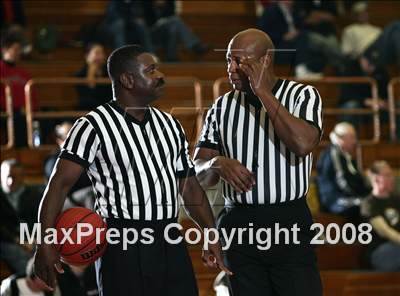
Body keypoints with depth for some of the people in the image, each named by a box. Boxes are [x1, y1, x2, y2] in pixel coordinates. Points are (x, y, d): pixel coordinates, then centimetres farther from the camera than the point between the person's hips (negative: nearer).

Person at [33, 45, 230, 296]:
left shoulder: (170, 126, 14)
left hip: (171, 245, 6)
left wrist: (212, 237, 10)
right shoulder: (94, 126, -7)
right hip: (123, 247, -6)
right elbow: (60, 184, -14)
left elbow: (190, 187, 19)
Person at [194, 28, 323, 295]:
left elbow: (303, 143, -21)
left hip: (289, 223, -3)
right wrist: (218, 164, -16)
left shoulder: (303, 95, -1)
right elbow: (199, 174, 8)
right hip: (239, 226, 3)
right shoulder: (223, 106, 9)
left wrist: (263, 93, -15)